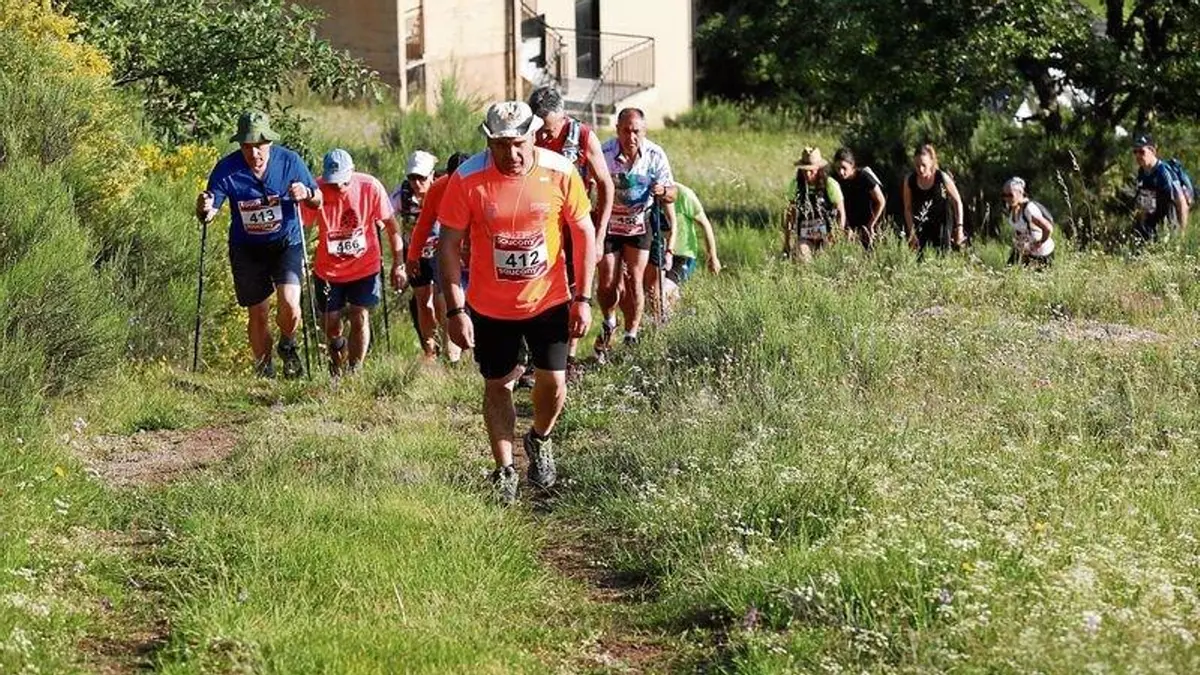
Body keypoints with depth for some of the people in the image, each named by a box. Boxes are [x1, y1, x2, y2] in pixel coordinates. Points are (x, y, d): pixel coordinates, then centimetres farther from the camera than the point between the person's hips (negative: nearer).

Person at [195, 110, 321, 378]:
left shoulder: (289, 161, -13)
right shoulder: (227, 169, -16)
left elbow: (318, 200, -2)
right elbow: (208, 214, -15)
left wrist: (307, 193, -25)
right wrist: (204, 209, -39)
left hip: (286, 243, 0)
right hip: (247, 248, 0)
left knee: (289, 305, -18)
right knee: (257, 314, 4)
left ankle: (287, 346, 14)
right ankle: (264, 371, 25)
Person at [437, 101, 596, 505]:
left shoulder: (560, 173, -14)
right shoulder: (468, 180, -18)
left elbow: (584, 233, -3)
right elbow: (449, 245, -11)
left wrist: (583, 299, -6)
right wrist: (455, 311, -14)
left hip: (549, 300, 0)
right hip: (490, 306, 0)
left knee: (553, 384, 0)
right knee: (497, 386, 9)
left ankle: (539, 440, 31)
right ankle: (504, 471, 24)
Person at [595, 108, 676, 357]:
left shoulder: (655, 155, -12)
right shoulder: (604, 152, -19)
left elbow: (672, 195, -6)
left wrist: (662, 191, -30)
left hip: (639, 225, 1)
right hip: (608, 224, -1)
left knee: (634, 282, -1)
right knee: (607, 283, -2)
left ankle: (631, 338, 13)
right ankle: (608, 323, 29)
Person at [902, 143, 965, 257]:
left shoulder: (942, 178, -19)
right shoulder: (910, 181, -14)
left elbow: (957, 202, -7)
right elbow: (908, 209, -3)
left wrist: (959, 227, -9)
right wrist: (912, 233, -6)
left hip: (941, 223, -2)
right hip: (921, 225, 2)